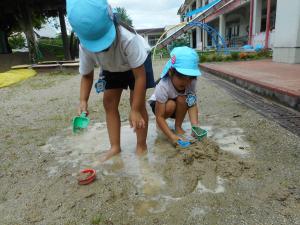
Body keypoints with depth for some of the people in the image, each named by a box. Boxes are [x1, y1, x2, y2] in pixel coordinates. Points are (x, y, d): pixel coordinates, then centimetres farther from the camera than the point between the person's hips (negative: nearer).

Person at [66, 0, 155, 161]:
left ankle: (141, 146, 3)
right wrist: (83, 101, -26)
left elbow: (140, 76, -37)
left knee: (137, 102, -13)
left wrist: (135, 110, -37)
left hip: (138, 63, -4)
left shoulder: (127, 38, -42)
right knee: (109, 103, -3)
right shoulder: (85, 47, -28)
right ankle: (115, 147, 7)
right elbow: (86, 75, -12)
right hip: (112, 68, 4)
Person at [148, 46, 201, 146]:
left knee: (182, 99, -30)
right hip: (159, 104, -3)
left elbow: (193, 105, -26)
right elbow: (159, 117, -37)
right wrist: (172, 136, -48)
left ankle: (178, 127, -7)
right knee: (171, 105, -35)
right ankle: (160, 125, -4)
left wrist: (195, 126, -42)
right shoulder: (163, 86, -38)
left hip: (179, 107, 3)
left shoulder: (191, 82, -26)